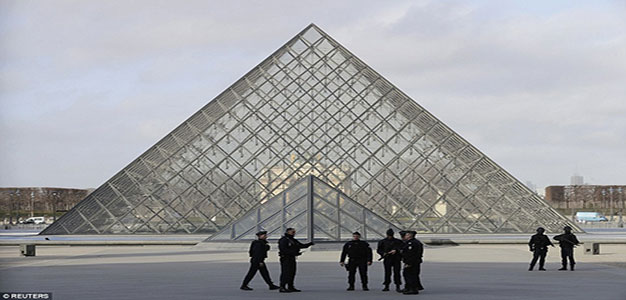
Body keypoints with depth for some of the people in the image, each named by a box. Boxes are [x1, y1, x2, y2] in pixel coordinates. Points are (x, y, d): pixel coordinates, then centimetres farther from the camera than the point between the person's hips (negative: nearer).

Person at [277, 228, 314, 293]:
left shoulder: (293, 240, 18)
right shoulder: (284, 240, -12)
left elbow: (301, 245, 16)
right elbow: (284, 250, -22)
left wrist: (309, 244, 0)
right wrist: (294, 253, -25)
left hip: (292, 258, 10)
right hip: (285, 258, -10)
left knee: (292, 273, 12)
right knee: (286, 273, -14)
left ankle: (291, 287, 19)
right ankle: (282, 288, -15)